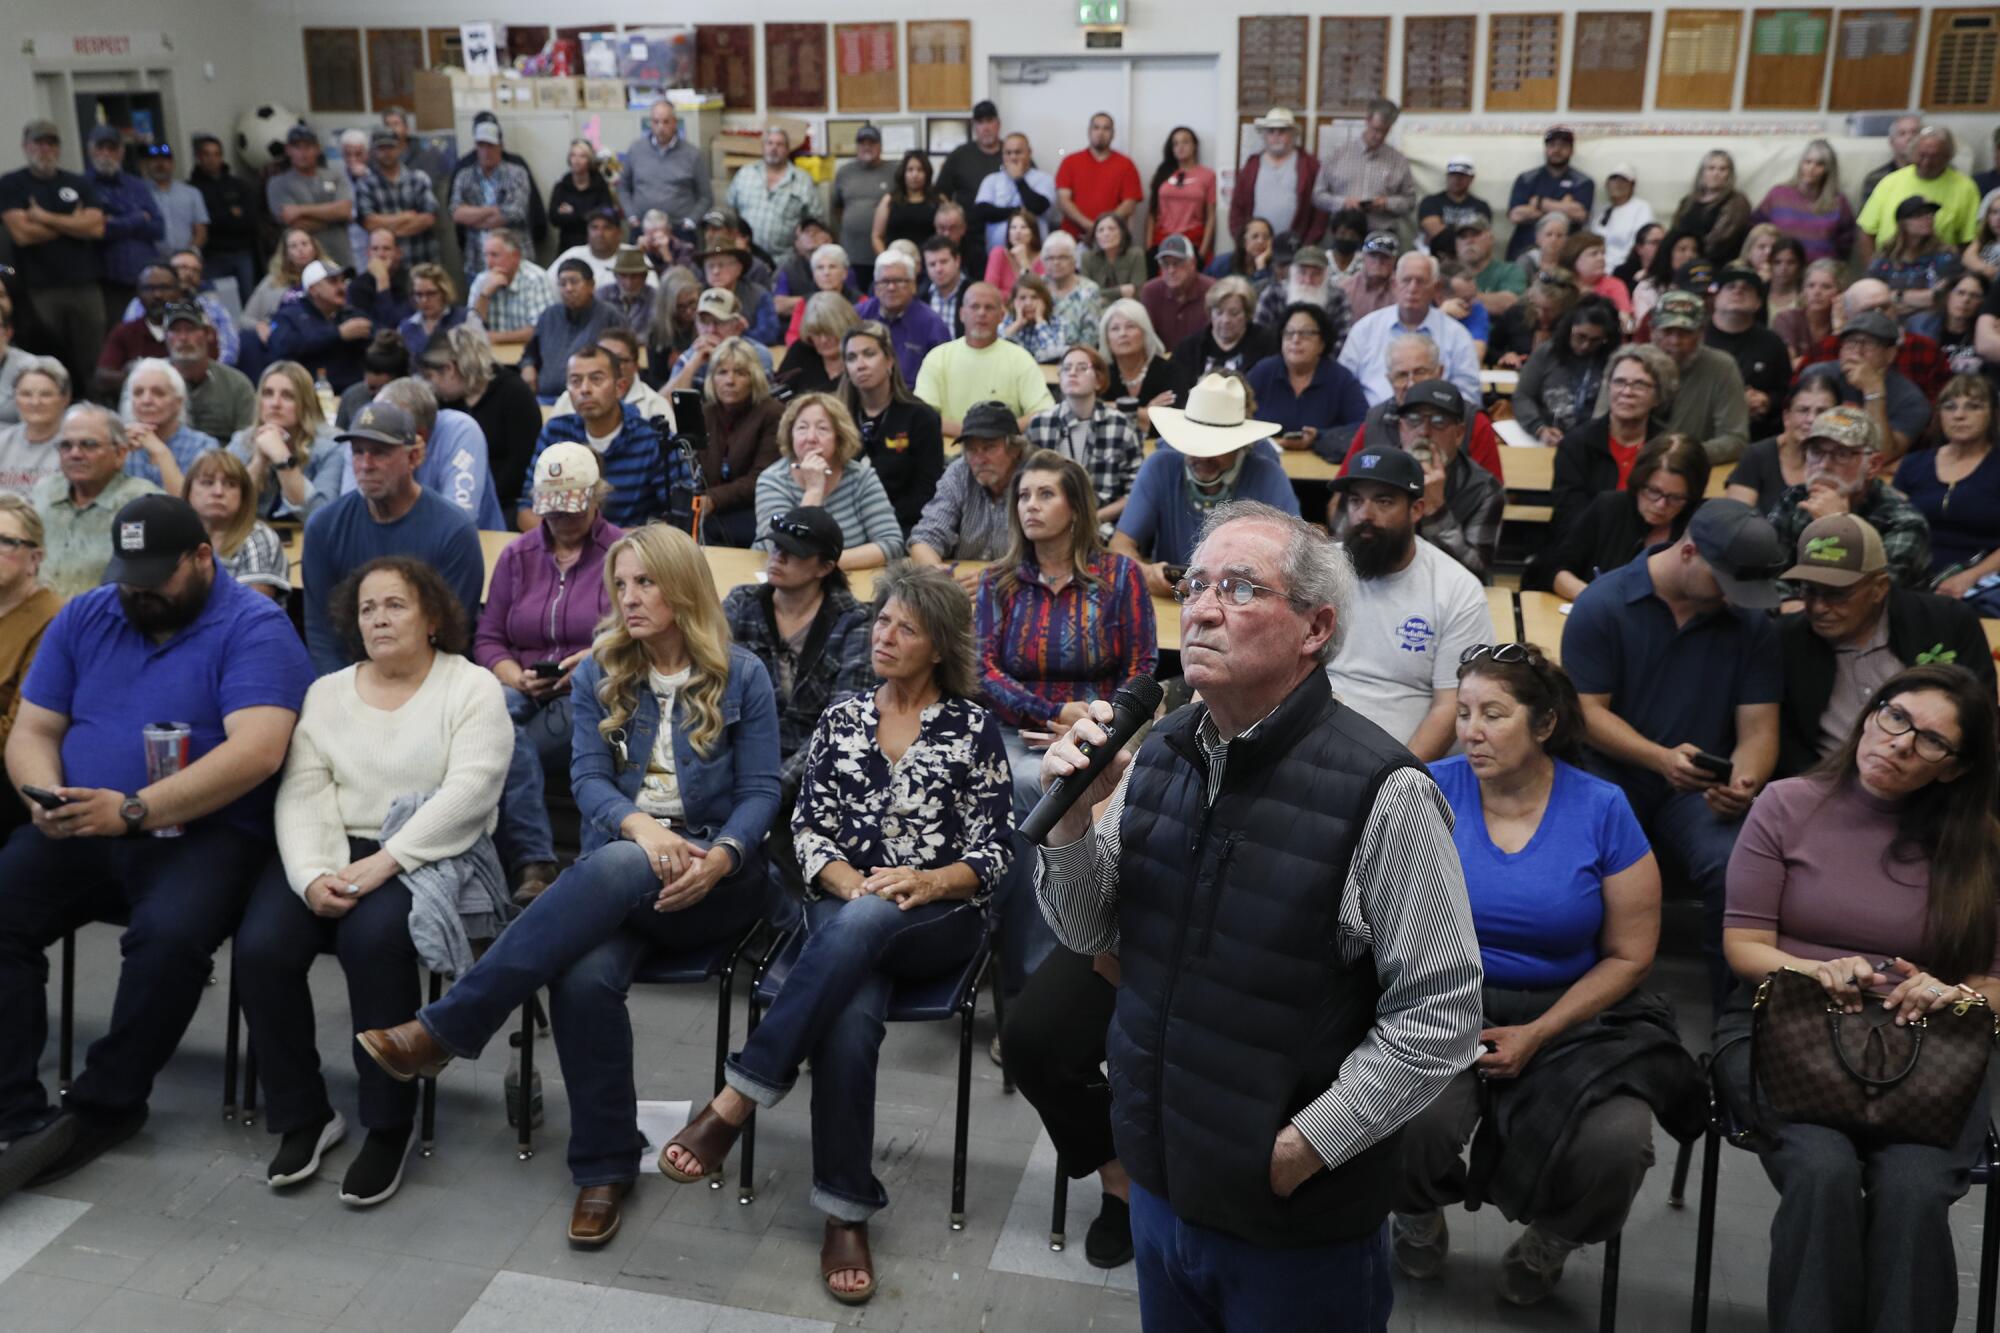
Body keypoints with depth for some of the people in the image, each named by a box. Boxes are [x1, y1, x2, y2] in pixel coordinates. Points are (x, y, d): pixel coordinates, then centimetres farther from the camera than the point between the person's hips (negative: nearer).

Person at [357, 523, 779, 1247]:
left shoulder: (741, 676, 4)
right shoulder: (598, 674, 12)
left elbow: (760, 792, 0)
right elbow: (588, 779, 2)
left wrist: (720, 857, -20)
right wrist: (639, 823, -21)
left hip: (713, 875, -2)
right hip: (616, 867, 2)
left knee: (613, 870, -38)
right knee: (583, 978, -32)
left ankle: (443, 1030, -32)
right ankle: (605, 1168, -14)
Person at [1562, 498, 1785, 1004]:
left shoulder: (1750, 622, 7)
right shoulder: (1602, 604, -2)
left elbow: (1758, 727, 5)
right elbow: (1588, 711, -6)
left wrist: (1744, 782, -17)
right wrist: (1661, 758, -21)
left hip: (1701, 790, 2)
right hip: (1613, 775, -2)